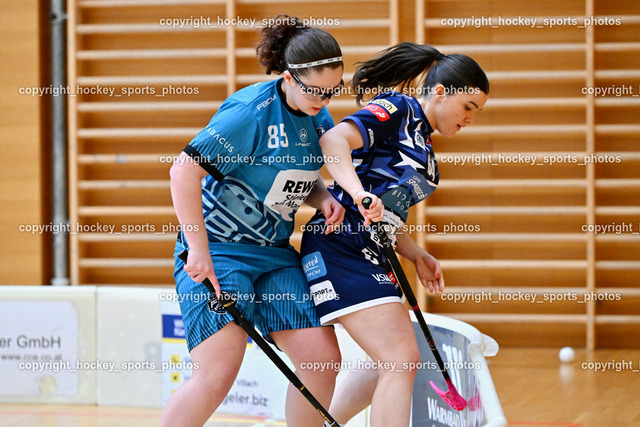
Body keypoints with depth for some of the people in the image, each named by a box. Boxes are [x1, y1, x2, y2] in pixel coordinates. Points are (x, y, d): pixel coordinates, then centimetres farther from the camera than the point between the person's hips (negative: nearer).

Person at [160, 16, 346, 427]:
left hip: (274, 254, 8)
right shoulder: (252, 112, -19)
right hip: (217, 250, -8)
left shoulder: (319, 119, 5)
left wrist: (323, 197, -1)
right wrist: (199, 250, -24)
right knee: (219, 371, -19)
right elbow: (184, 171, -21)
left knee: (323, 357, -2)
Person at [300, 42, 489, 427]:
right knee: (403, 359, -16)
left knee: (390, 363, 17)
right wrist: (359, 193, -38)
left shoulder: (422, 144, 20)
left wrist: (418, 257, 11)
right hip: (341, 246, -10)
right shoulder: (397, 110, -8)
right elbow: (333, 140, -24)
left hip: (370, 256, 10)